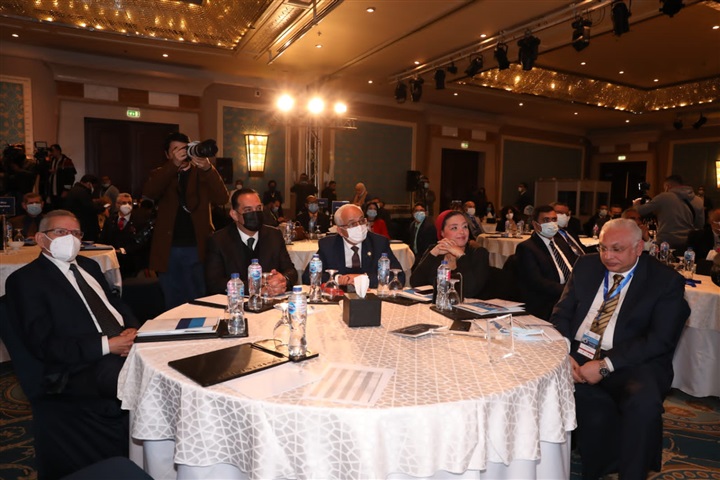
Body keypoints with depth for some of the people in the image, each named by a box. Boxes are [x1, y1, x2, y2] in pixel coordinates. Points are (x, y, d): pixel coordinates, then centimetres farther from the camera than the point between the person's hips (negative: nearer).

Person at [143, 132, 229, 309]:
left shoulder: (201, 174, 7)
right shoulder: (161, 175, 10)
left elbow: (222, 198, -11)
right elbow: (149, 192, -13)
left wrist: (208, 168, -26)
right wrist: (174, 165, -26)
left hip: (197, 248, -1)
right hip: (168, 250, 1)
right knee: (173, 306, 10)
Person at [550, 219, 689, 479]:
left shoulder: (665, 280, -1)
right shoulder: (586, 266, 10)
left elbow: (660, 340, -10)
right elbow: (561, 314, 8)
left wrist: (605, 366, -20)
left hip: (632, 363, -3)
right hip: (577, 355, 3)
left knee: (644, 402, -33)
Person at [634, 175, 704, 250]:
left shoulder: (663, 197, -6)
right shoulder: (698, 201, 5)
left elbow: (639, 211, -1)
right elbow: (700, 225, 13)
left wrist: (635, 205, 22)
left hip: (665, 243, -4)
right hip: (687, 244, 4)